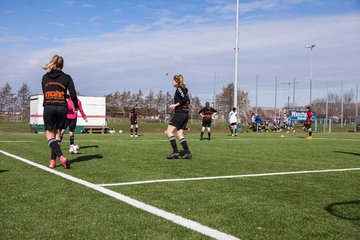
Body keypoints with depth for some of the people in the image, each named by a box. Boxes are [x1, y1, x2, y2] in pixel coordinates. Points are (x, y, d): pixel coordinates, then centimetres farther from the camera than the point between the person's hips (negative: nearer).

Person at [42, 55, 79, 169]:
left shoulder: (45, 77, 8)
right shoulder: (66, 77, 2)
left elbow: (44, 93, 15)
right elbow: (73, 94, -2)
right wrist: (76, 106, 14)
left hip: (48, 108, 0)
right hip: (62, 108, 1)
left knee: (49, 135, -2)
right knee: (57, 134, 12)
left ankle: (61, 156, -24)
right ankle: (53, 160, 9)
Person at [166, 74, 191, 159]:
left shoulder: (179, 88, -7)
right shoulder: (184, 89, 19)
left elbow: (185, 99, -20)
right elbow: (187, 101, 19)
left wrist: (175, 105, -15)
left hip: (180, 113, -9)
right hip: (185, 114, 9)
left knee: (169, 131, -8)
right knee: (180, 134, 8)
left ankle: (175, 151, -14)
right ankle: (187, 152, -1)